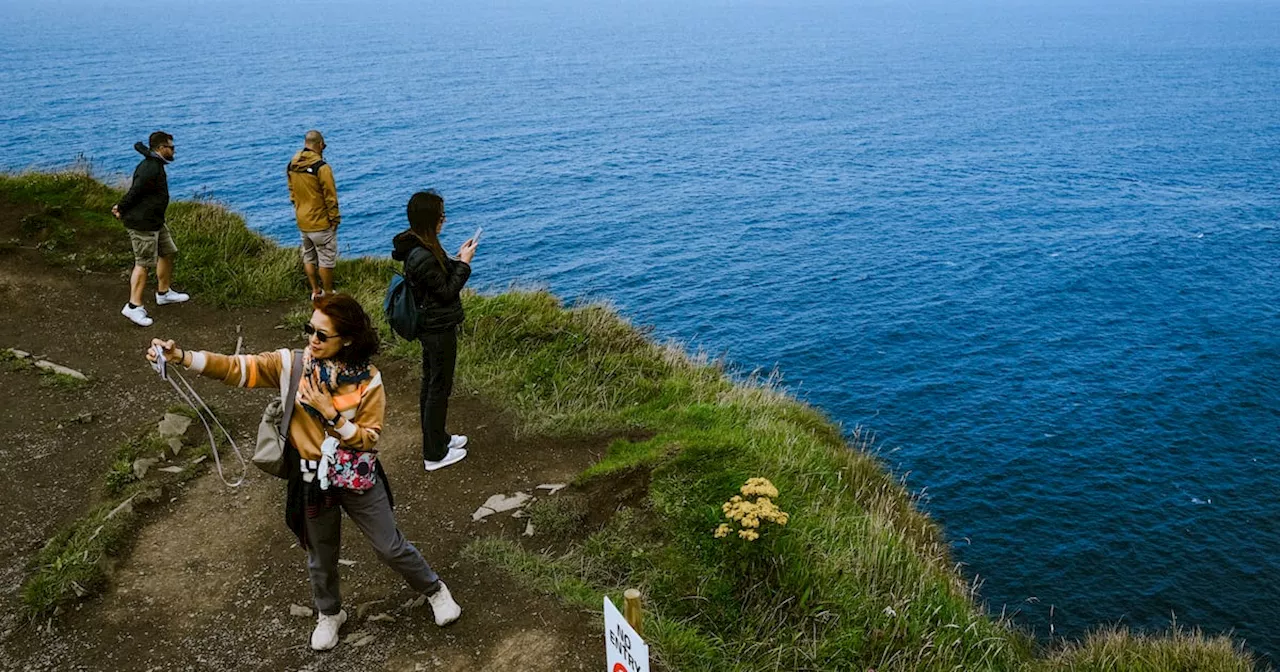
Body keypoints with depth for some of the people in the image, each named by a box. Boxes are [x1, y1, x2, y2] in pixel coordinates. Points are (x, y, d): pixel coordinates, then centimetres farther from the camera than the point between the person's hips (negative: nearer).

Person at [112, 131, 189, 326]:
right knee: (143, 263, -7)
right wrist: (121, 209, -6)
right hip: (142, 224, -11)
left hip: (155, 222, 11)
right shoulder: (150, 169, -23)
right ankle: (133, 306, -3)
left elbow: (139, 146, 29)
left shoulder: (154, 164, 11)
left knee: (167, 253, 20)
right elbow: (135, 192, -22)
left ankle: (164, 292, 36)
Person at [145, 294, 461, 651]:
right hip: (312, 479, 2)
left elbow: (369, 439, -16)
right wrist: (181, 356, -31)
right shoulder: (293, 364, -12)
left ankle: (434, 590, 38)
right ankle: (329, 614, 49)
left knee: (391, 547, 12)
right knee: (321, 556, 21)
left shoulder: (368, 381, -16)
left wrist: (331, 414, -28)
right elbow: (238, 368, -19)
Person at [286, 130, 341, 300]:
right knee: (326, 259, 4)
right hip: (321, 222, -7)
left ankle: (315, 291, 27)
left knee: (308, 257, 18)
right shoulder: (321, 167, -19)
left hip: (302, 222, 7)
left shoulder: (292, 166, 3)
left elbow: (292, 193, 14)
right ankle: (328, 294, 10)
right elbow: (330, 197, -16)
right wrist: (335, 219, -5)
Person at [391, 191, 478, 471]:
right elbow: (447, 291, -21)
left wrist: (457, 259, 2)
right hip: (439, 329, -10)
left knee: (430, 383, 22)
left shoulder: (417, 247, 2)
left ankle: (437, 438, 39)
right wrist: (464, 263, -14)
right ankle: (435, 454, 15)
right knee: (440, 388, 3)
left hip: (429, 326, 10)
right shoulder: (423, 257, -28)